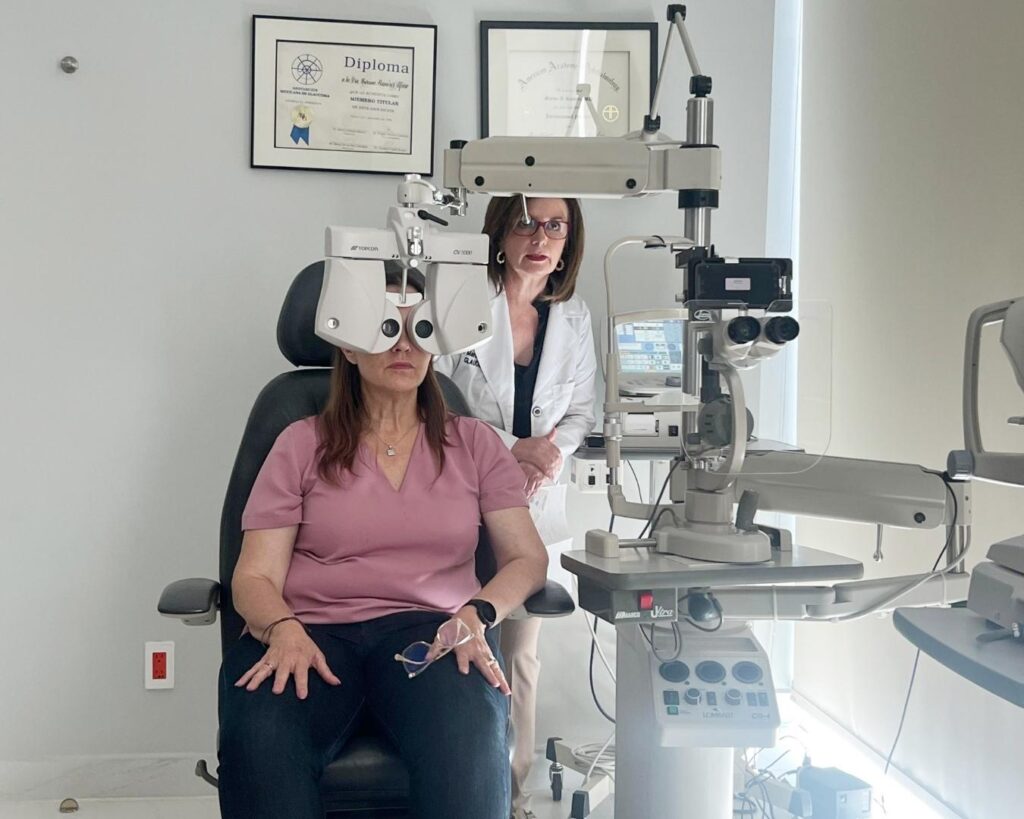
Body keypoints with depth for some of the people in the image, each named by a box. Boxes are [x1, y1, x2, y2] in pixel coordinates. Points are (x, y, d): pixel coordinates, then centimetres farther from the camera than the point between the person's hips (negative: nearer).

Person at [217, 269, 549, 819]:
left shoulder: (473, 443, 17)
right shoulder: (304, 444, 14)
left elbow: (527, 557, 9)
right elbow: (255, 575, 6)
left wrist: (478, 613, -12)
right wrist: (283, 629, -17)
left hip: (426, 628, 1)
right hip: (311, 628, 0)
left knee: (469, 737, -36)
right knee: (258, 741, -36)